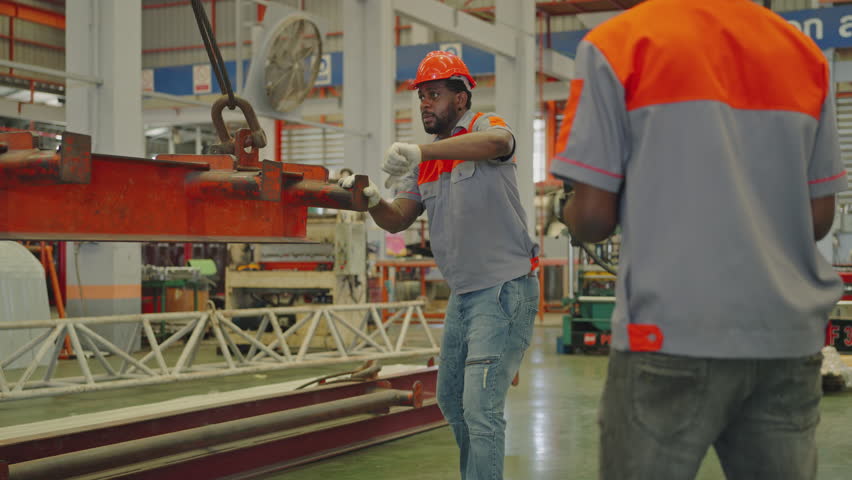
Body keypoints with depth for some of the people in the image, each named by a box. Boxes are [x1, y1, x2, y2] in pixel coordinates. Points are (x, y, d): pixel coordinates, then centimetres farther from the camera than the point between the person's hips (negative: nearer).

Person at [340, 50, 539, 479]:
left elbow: (497, 142, -34)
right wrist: (373, 201, -15)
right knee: (451, 400, 19)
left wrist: (420, 151, -41)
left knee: (481, 408, -13)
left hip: (505, 288, -9)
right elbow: (398, 219, 7)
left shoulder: (484, 125, -8)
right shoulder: (426, 165, 14)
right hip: (463, 294, 9)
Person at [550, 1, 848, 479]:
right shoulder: (806, 52, 12)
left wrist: (568, 213, 17)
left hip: (674, 333, -4)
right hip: (789, 337, 5)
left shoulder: (617, 44, -2)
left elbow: (593, 216, -5)